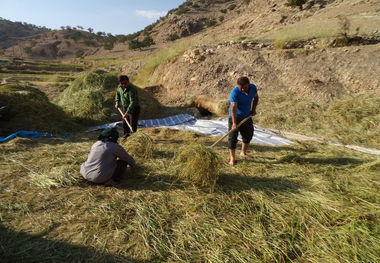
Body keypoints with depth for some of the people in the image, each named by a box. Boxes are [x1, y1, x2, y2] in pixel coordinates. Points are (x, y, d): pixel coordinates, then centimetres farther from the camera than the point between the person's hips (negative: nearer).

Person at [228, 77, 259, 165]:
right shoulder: (234, 92, -26)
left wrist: (253, 109, 0)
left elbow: (256, 98, 13)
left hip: (247, 116, 6)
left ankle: (243, 153, 36)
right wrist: (234, 123, -38)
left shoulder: (253, 88, -8)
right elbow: (233, 108, -32)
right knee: (232, 137, -7)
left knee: (248, 135, 15)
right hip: (235, 117, -5)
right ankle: (232, 158, 5)